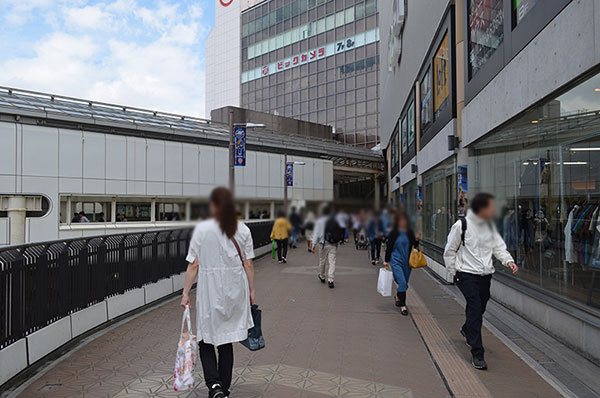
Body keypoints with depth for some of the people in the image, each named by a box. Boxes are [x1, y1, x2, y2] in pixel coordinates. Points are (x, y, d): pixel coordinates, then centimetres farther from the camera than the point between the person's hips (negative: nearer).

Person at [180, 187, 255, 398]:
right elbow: (248, 264, 1)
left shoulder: (202, 229, -10)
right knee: (226, 341, 16)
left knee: (206, 339, 14)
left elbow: (193, 265, -8)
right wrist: (251, 290, 12)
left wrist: (186, 293, 1)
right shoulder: (243, 230, -3)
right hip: (235, 291, 3)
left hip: (210, 291, -3)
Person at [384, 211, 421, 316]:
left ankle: (398, 297, 42)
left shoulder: (409, 232, 5)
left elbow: (414, 246, 13)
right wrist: (386, 260, 0)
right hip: (396, 261, -4)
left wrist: (417, 239, -6)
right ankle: (403, 305, -2)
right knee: (402, 282, -14)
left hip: (407, 261, 4)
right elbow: (389, 247, -2)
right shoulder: (394, 233, -6)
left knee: (405, 283, 13)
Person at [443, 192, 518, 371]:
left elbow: (498, 246, 12)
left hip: (486, 274, 6)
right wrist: (454, 272, -1)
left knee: (479, 309, 15)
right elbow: (449, 251, -3)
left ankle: (467, 330, 48)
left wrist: (508, 260, -6)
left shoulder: (490, 224, 7)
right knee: (475, 309, -13)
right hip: (467, 275, -6)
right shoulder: (461, 225, -11)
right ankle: (477, 354, -4)